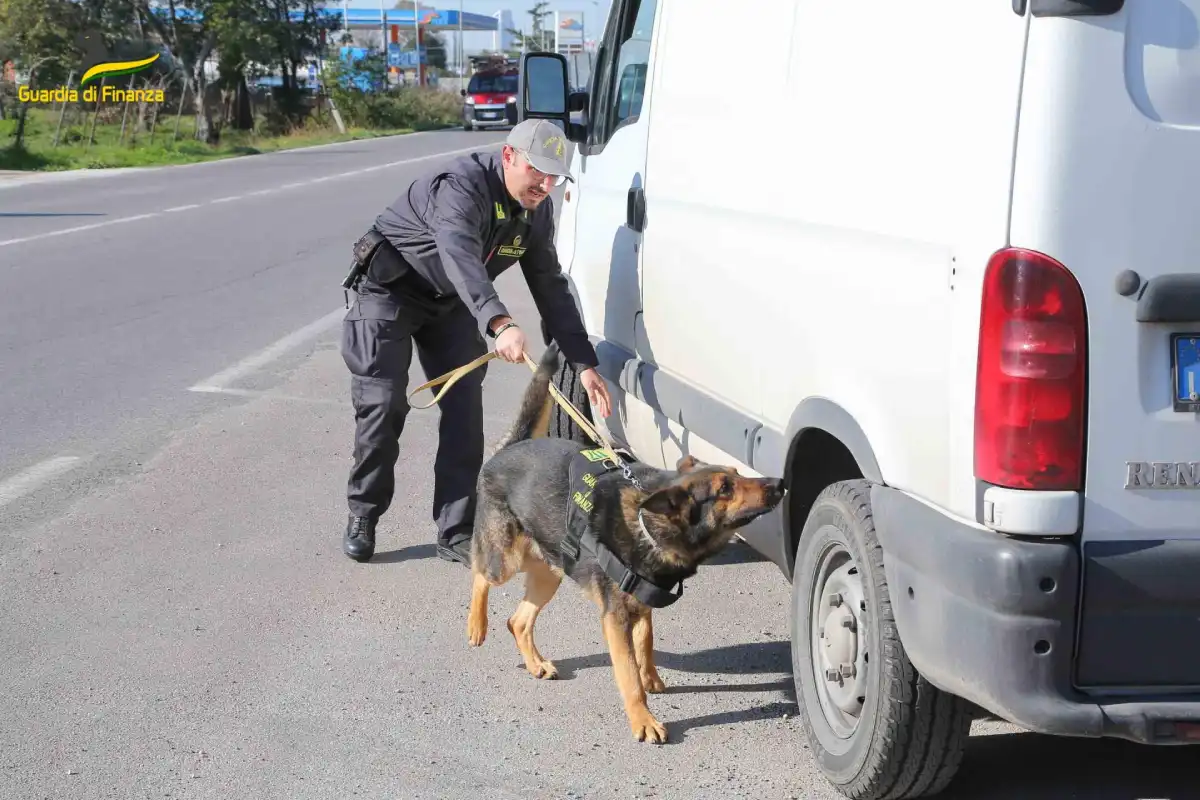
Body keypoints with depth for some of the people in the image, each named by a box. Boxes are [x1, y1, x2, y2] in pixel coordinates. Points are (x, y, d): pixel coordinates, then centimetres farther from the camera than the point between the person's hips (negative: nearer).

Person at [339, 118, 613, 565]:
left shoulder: (537, 212, -7)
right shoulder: (462, 186, -32)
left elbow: (551, 288, -1)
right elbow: (460, 256, -50)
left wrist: (584, 364, -8)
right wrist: (499, 323, -65)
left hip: (450, 305, 6)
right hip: (391, 290, -6)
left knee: (464, 409, -5)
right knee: (383, 405, -10)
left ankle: (456, 534, 1)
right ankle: (362, 516, 10)